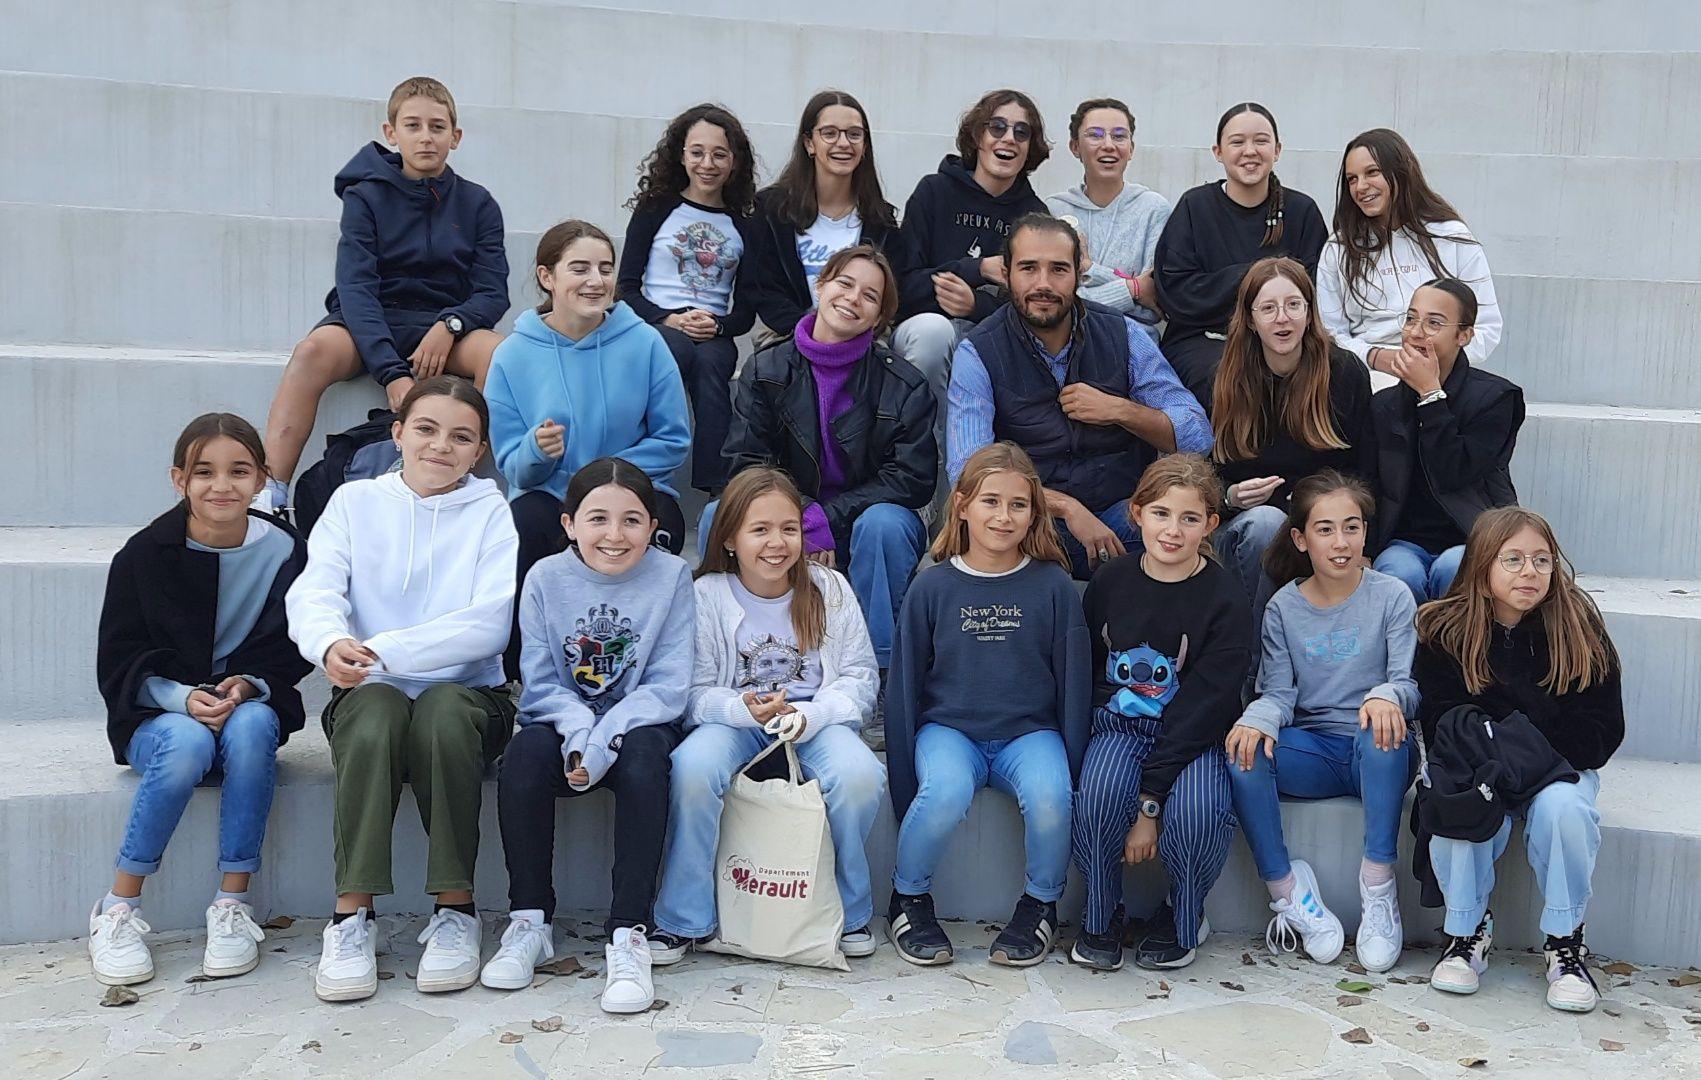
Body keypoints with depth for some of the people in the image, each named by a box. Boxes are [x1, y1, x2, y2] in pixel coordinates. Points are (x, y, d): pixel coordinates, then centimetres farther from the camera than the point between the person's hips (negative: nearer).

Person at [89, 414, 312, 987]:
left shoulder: (284, 550, -3)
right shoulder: (145, 555, -5)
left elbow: (290, 652, 0)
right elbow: (119, 663, -4)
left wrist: (249, 687, -20)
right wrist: (184, 699, -21)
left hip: (251, 704, 1)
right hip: (158, 713, -1)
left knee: (251, 727, -34)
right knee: (187, 745, -35)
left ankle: (233, 905, -26)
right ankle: (118, 908, -19)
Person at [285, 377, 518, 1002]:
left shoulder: (492, 514, 3)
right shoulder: (355, 502, 10)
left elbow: (490, 622, -13)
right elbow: (313, 593, -5)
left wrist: (384, 650, -23)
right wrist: (331, 642, -30)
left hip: (466, 691, -1)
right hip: (370, 693, 1)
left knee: (445, 712, -35)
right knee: (374, 718, -33)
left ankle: (456, 911, -23)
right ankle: (351, 917, -26)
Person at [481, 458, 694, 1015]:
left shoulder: (671, 576, -7)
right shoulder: (546, 578, -3)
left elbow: (667, 686, -11)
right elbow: (540, 682, -4)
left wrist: (603, 742, -24)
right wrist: (579, 732, -24)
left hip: (638, 723, -1)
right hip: (564, 720, 2)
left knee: (645, 758, -34)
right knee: (523, 754, -30)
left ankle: (628, 933, -29)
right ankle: (529, 921, -15)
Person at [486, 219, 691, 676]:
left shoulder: (644, 342, -3)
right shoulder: (513, 354, -2)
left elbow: (673, 440, 0)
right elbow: (511, 465, 0)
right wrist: (538, 450, -23)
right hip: (547, 497, 0)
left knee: (659, 524, -34)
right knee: (526, 521, -34)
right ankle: (523, 672, -16)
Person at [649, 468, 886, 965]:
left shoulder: (830, 590, 1)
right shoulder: (707, 595, -2)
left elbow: (859, 677, -1)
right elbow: (694, 691, -3)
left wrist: (810, 715, -20)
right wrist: (743, 709, -25)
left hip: (816, 720, 1)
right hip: (733, 719, 0)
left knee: (860, 775, -31)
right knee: (692, 768, -34)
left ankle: (850, 913, -4)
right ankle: (685, 919, -13)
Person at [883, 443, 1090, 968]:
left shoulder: (1053, 586, 1)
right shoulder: (934, 586, 1)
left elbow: (1074, 685, 5)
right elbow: (905, 683, 3)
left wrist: (1073, 765, 0)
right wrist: (903, 777, 0)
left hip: (1029, 732, 0)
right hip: (949, 729, 0)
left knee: (1049, 796, -31)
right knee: (945, 792, -33)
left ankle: (1040, 905, -2)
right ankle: (909, 899, -4)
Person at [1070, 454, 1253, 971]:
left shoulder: (1223, 600, -11)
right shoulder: (1110, 581, 0)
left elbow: (1203, 709, -15)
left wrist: (1150, 802, -20)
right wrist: (1081, 744, -2)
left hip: (1194, 738, -2)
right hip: (1120, 725, 2)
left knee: (1198, 810, -33)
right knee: (1099, 792, -31)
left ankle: (1182, 916, 1)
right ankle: (1101, 914, -3)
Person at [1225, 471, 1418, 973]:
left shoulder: (1391, 597, 0)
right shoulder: (1283, 607, 6)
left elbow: (1409, 683, -8)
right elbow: (1279, 692, -1)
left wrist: (1387, 696, -33)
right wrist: (1259, 718, -26)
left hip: (1377, 757, -2)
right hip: (1311, 753, 2)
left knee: (1382, 729, -37)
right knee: (1243, 749, -28)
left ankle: (1378, 889, -26)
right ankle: (1287, 890, -18)